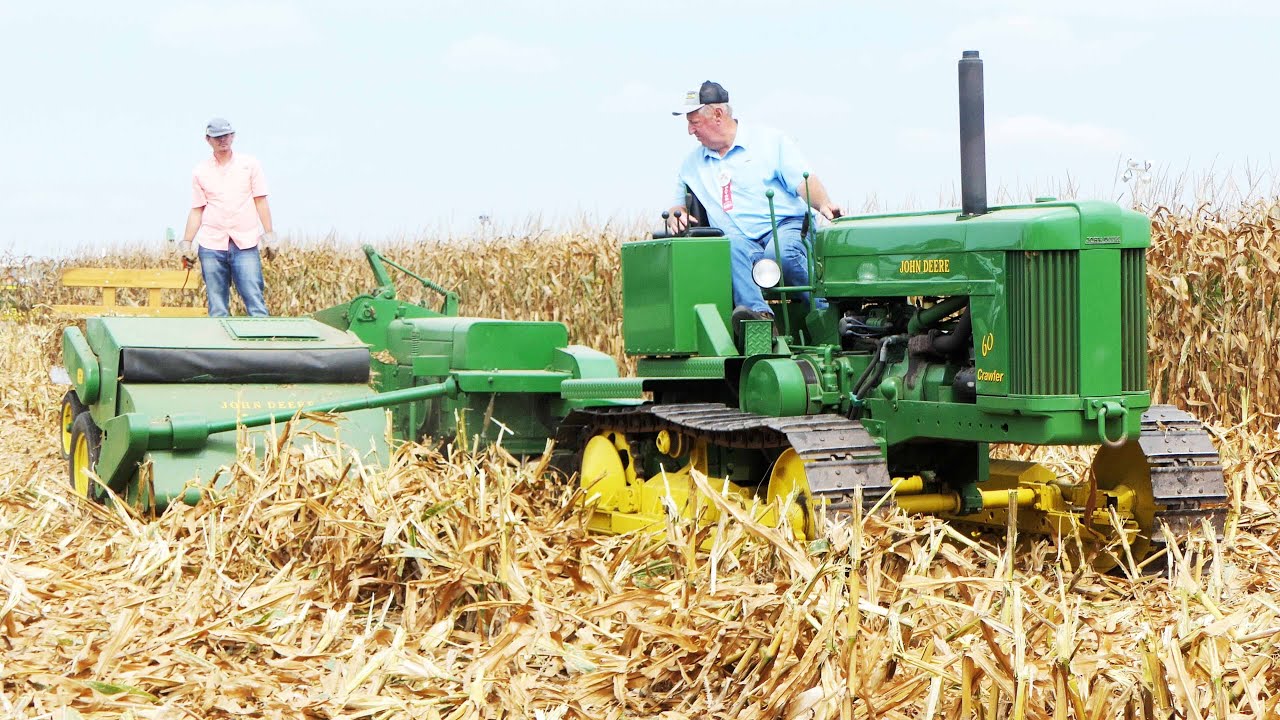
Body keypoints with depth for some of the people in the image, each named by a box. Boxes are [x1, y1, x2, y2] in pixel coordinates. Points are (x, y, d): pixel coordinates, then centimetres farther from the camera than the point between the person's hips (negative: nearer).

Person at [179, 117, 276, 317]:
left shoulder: (250, 164, 6)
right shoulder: (200, 171, 9)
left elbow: (261, 202, 4)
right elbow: (196, 210, 10)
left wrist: (269, 236, -3)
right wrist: (186, 244, 5)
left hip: (246, 245, -1)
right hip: (211, 246, 1)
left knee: (255, 301, -9)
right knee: (217, 309, 2)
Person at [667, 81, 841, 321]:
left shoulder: (769, 140, 7)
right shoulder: (692, 163, 21)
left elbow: (805, 183, -1)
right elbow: (679, 206, 27)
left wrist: (823, 204, -22)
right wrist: (675, 216, 2)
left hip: (786, 226, -2)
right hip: (738, 239, 2)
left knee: (782, 253, -38)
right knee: (734, 247, -35)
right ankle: (758, 313, -51)